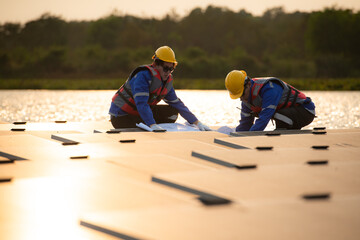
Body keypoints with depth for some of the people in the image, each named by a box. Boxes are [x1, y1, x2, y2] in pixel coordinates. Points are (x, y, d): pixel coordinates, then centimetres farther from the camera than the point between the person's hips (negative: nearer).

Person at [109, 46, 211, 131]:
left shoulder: (167, 80, 2)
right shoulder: (143, 76, -26)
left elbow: (177, 103, 5)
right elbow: (141, 103, -36)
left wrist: (197, 122, -2)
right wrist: (153, 125, -48)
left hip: (140, 113, 8)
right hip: (120, 115, -8)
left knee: (172, 111, -5)